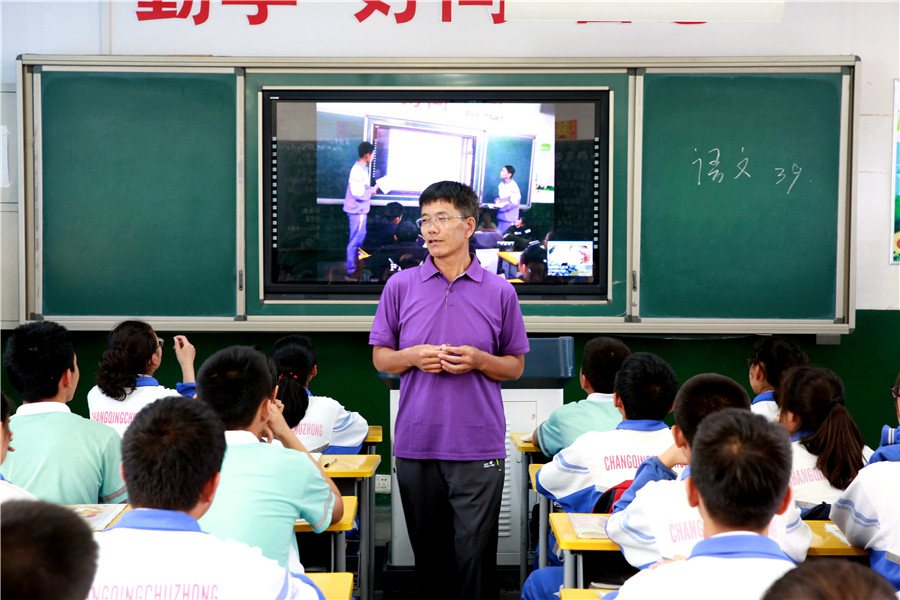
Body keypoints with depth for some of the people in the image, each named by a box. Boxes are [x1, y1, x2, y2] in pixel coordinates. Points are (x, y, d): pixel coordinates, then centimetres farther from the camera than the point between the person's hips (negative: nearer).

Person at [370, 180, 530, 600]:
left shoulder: (500, 292, 3)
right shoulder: (400, 286, 6)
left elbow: (515, 366, 9)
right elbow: (380, 359, 11)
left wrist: (478, 360, -10)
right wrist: (412, 357, -10)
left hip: (479, 449, -1)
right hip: (416, 444, 2)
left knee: (475, 554, 0)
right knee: (428, 553, 12)